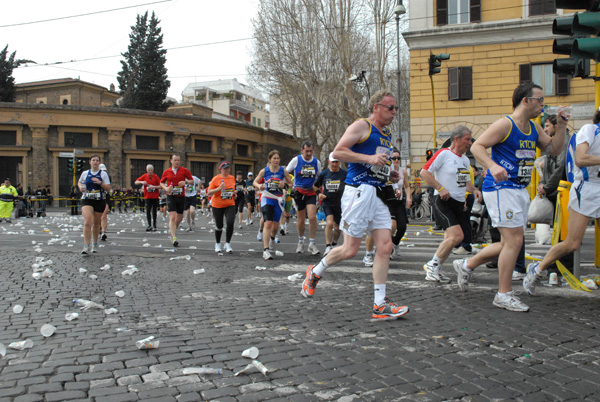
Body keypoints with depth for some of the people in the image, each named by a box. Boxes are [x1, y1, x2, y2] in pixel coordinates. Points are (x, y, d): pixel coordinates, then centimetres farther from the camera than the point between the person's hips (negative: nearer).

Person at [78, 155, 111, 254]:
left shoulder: (103, 174, 3)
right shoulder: (85, 173, 7)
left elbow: (108, 188, -2)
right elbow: (79, 182, 27)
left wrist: (100, 183, -17)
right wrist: (80, 187, 5)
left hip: (100, 201, 0)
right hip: (87, 200, 0)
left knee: (96, 223, 11)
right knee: (87, 222, -17)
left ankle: (95, 244, 31)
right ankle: (86, 247, -17)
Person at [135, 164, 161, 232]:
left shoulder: (156, 176, -1)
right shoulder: (144, 176, 4)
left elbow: (161, 186, -4)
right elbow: (136, 182, 5)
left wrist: (154, 187, -19)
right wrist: (142, 182, -14)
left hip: (155, 197, -1)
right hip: (147, 197, 1)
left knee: (154, 211, 6)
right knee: (148, 211, -7)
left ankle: (154, 225, 16)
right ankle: (150, 225, -6)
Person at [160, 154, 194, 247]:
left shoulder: (184, 170, 2)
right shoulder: (166, 172, 5)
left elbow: (192, 181, 8)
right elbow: (161, 182, 16)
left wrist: (186, 182, -13)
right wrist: (166, 188, -5)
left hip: (181, 197, 2)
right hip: (171, 197, -1)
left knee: (179, 218, 10)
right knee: (172, 217, -14)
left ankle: (173, 230, 39)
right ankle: (174, 238, -16)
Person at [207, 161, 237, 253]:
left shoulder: (232, 178, 8)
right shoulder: (216, 179, -7)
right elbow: (209, 193, -9)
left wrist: (234, 194, 5)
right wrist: (218, 188, -23)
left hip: (230, 205, 2)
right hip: (217, 206, -2)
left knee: (230, 223, -17)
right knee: (219, 226, 7)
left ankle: (227, 244, 0)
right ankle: (218, 244, 32)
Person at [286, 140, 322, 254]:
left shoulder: (317, 162, 3)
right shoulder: (296, 160, -3)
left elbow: (319, 177, 17)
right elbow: (285, 172, 5)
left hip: (311, 192, 1)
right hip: (299, 192, -1)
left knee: (312, 217, -13)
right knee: (301, 219, 5)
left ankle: (311, 244, -3)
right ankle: (300, 241, 28)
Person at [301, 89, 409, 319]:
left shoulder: (387, 136, 23)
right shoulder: (362, 126, -3)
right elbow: (337, 152, -11)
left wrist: (390, 175, 15)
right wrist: (370, 159, -18)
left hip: (377, 195, 8)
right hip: (359, 192, -8)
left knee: (385, 247, -1)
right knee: (350, 250, -4)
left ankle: (380, 305, 4)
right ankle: (315, 272, 23)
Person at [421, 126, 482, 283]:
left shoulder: (465, 159, 17)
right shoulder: (443, 154, -9)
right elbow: (424, 172, -14)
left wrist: (474, 190, 7)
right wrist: (441, 188, -19)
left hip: (459, 202, 8)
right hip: (444, 200, -8)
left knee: (450, 238, 8)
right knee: (457, 236, -19)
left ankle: (435, 270, 19)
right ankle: (433, 264, -3)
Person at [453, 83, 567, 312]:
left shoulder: (534, 128, 15)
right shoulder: (505, 124, -10)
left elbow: (554, 150, 20)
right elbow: (476, 146, -16)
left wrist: (561, 126, 7)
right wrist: (493, 166, -33)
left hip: (521, 190, 9)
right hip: (501, 188, -9)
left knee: (509, 243, 12)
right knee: (514, 240, -9)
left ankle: (466, 265, 28)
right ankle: (504, 295, 4)